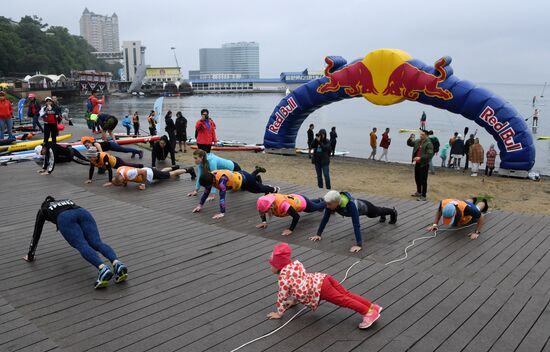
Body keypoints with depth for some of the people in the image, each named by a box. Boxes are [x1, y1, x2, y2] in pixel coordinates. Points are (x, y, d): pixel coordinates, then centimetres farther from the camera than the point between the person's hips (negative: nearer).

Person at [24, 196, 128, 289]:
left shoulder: (43, 210, 38)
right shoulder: (68, 201, 48)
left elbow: (37, 233, 39)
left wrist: (30, 255, 50)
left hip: (65, 218, -3)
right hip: (83, 213, 4)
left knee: (82, 246, -22)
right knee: (97, 243, -16)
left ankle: (103, 268, -52)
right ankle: (117, 264, -47)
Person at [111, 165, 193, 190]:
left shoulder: (128, 173, -40)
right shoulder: (119, 170, -15)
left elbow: (144, 171, -38)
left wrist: (143, 184, -31)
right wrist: (125, 181, -5)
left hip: (151, 174, -7)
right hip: (148, 171, 8)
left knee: (171, 175, 13)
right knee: (162, 172, 36)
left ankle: (188, 170, 30)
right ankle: (174, 167, 60)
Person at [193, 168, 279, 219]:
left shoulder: (221, 179, -45)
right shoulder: (210, 176, -23)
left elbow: (222, 196, -50)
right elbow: (206, 192, -12)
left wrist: (222, 213, -53)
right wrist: (200, 205, -15)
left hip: (244, 178, -7)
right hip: (237, 176, 7)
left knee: (259, 189, 20)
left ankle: (274, 189, 49)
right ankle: (258, 170, 68)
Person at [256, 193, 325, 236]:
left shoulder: (281, 204, -49)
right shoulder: (267, 200, -30)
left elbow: (296, 216, -45)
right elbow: (262, 211, -8)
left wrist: (290, 230, -44)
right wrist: (264, 222, -16)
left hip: (303, 202, -6)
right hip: (294, 198, 7)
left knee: (317, 207, 30)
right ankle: (320, 200, 72)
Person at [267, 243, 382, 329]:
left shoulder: (283, 278, -2)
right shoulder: (295, 265, 24)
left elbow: (282, 296, 2)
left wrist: (279, 313, 14)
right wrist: (294, 300, 45)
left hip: (319, 288, -8)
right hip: (322, 278, 8)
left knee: (342, 300, -14)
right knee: (347, 294, 5)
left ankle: (368, 312, -20)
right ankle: (372, 306, 1)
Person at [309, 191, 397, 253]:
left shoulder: (350, 204, -52)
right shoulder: (331, 202, -36)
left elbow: (356, 224, -55)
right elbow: (325, 218, -27)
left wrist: (359, 245, -59)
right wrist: (318, 234, -27)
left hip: (364, 206, -5)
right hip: (358, 204, 5)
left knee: (377, 212, 30)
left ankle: (393, 212, 64)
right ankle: (383, 216, 73)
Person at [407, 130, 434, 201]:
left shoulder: (429, 144, -16)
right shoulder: (417, 141, 6)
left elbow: (430, 155, -22)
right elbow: (409, 143, 16)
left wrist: (420, 158, -28)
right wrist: (410, 139, -5)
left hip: (424, 164, -8)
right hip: (417, 163, 8)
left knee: (423, 180, -2)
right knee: (417, 179, 20)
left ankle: (423, 196, 6)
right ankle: (419, 192, 38)